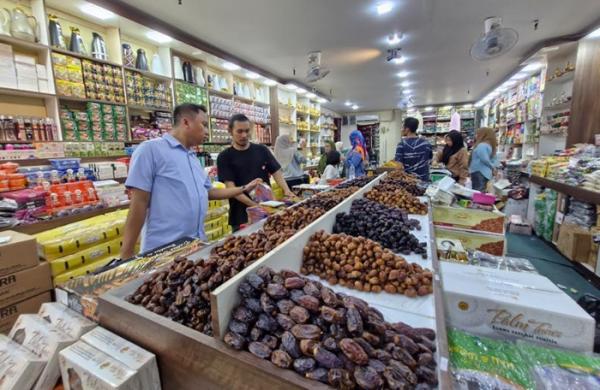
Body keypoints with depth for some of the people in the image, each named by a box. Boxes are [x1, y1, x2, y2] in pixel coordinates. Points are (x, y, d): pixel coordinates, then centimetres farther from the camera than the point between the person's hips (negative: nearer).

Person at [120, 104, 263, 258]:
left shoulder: (194, 158, 12)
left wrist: (243, 188, 16)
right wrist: (126, 254, -13)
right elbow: (138, 203, -14)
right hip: (162, 249, -7)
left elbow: (209, 192, 19)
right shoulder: (151, 149, -11)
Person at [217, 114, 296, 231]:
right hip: (242, 215, -3)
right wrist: (254, 204, -25)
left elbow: (276, 172, 4)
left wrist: (287, 191, -16)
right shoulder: (225, 157, -4)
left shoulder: (262, 150, 6)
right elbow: (231, 187, -12)